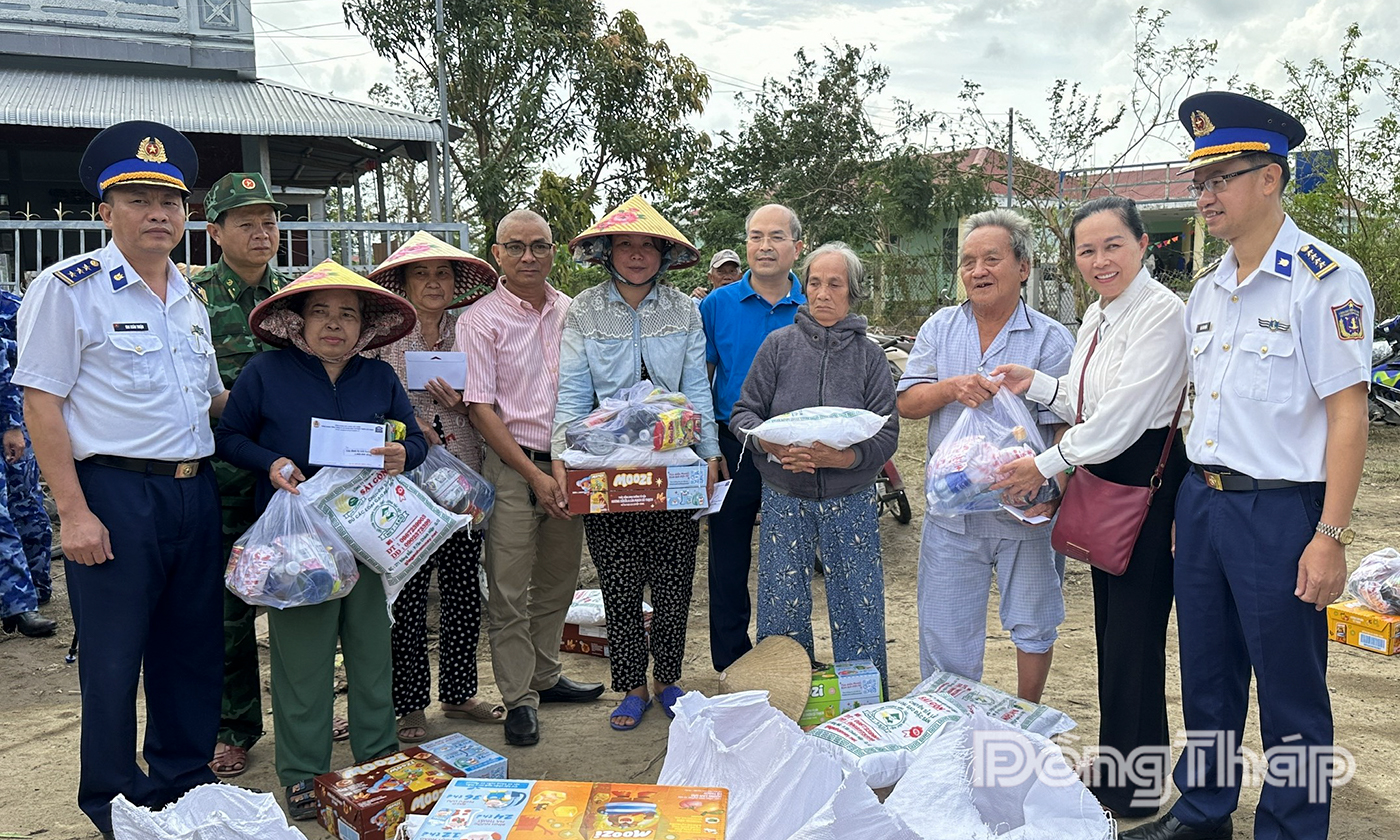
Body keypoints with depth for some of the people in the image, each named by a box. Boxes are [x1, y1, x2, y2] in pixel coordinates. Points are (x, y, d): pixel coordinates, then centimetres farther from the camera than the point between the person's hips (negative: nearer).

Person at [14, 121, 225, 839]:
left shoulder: (190, 297, 14)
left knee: (192, 649, 14)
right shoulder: (69, 288, -6)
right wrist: (74, 512, -16)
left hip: (195, 492, 6)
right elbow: (41, 404, -10)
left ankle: (183, 780, 31)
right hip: (115, 492, -6)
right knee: (113, 656, 5)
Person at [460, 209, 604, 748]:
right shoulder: (480, 320, -4)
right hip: (512, 466, -4)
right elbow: (480, 409, -9)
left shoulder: (572, 313, 9)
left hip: (569, 465, 5)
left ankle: (545, 676, 31)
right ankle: (519, 698, 11)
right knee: (509, 591, -1)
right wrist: (534, 475, -15)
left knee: (557, 581, 15)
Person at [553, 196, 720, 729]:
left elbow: (696, 388, 5)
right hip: (606, 466, -1)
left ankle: (668, 679, 26)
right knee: (620, 584, 4)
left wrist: (709, 453, -4)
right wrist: (562, 455, -13)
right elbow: (572, 391, -1)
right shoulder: (584, 311, 2)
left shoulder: (684, 310, 5)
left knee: (673, 581, 7)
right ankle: (633, 687, 20)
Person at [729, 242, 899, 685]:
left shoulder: (870, 355, 1)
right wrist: (774, 445, -19)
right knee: (782, 608, 7)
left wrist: (838, 457, -22)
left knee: (858, 608, 7)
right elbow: (743, 412, 1)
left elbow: (886, 435, -5)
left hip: (850, 501, 0)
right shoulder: (779, 344, 2)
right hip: (784, 499, 0)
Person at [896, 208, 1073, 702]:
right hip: (951, 510, 2)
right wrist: (953, 387, -19)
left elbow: (1066, 426, -9)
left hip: (1025, 513, -2)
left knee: (1033, 625, 14)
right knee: (944, 633, 8)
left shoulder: (1051, 339, -3)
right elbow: (907, 403, 1)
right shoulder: (940, 329, 6)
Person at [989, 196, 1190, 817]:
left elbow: (1123, 415, -21)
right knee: (1109, 623, 15)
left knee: (1133, 636, -1)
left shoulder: (1161, 312, -16)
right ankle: (1113, 770, 29)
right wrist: (1035, 383, 3)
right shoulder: (1096, 316, 13)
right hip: (1103, 480, 9)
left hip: (1147, 478, -9)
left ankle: (1135, 787, 15)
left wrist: (1048, 463, -15)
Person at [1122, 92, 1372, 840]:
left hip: (1280, 511, -7)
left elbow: (1348, 415, -14)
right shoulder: (1207, 290, 10)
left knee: (1290, 693, 7)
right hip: (1202, 499, 7)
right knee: (1207, 675, 18)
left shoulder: (1325, 280, -12)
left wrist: (1330, 536, -17)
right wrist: (1190, 496, 14)